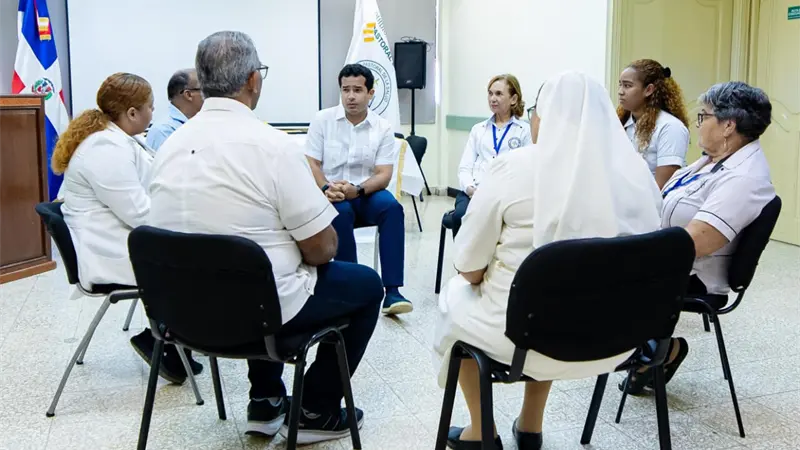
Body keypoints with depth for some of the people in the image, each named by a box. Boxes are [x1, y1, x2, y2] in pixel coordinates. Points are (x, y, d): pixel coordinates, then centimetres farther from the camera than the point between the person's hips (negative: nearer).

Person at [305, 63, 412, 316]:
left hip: (366, 193, 1)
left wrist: (356, 189, -24)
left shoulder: (382, 127, 2)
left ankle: (391, 291, -31)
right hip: (332, 194, -1)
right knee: (341, 212, -35)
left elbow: (384, 175, -5)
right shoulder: (323, 120, 1)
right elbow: (311, 164, -2)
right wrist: (326, 188, -22)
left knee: (392, 207, -30)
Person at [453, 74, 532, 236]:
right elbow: (465, 167, 15)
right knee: (461, 215, -33)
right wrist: (470, 188, -8)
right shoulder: (478, 129, 24)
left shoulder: (525, 130, 12)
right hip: (474, 191, 3)